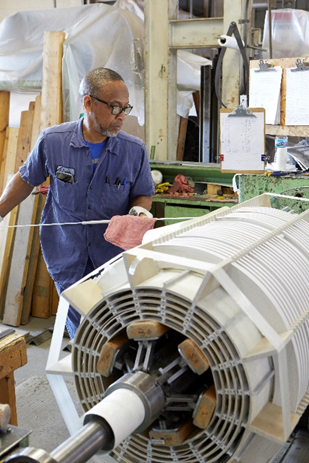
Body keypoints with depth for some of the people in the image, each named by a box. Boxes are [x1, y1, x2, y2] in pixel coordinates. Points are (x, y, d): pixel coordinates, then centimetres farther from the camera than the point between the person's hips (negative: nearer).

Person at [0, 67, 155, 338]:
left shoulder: (135, 150, -10)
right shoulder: (52, 141, -11)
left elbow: (143, 194, 5)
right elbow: (27, 179, 7)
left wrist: (140, 210, -18)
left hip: (114, 256, 0)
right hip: (67, 254, 0)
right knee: (80, 333, 11)